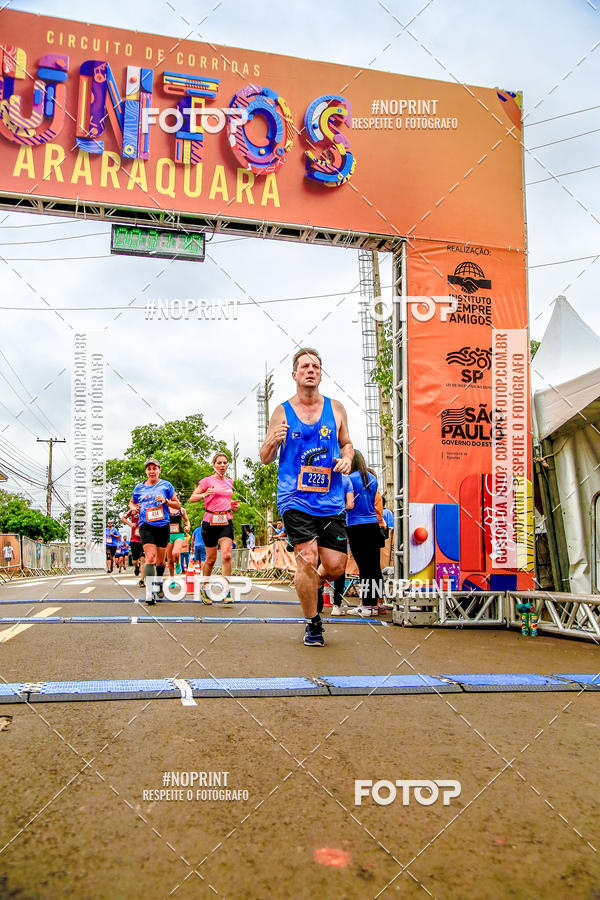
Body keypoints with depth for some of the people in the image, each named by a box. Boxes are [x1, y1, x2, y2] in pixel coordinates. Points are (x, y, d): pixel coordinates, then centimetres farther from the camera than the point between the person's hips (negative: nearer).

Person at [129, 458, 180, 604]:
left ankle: (158, 584, 36)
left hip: (163, 526, 1)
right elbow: (131, 502, 27)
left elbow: (177, 505, 9)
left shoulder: (166, 485, 7)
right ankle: (149, 592, -24)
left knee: (161, 560, 10)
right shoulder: (139, 488, 11)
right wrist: (133, 508, 5)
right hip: (146, 526, -1)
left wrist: (166, 501, -10)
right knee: (150, 557, -19)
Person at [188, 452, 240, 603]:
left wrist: (232, 504, 9)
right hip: (210, 521, -3)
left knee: (226, 555, -16)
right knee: (211, 559, 5)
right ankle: (204, 589, 27)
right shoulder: (208, 481, -1)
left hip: (226, 521, 3)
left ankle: (226, 591, -12)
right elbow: (191, 499, 0)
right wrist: (205, 494, -19)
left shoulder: (229, 482, 14)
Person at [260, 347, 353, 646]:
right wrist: (273, 441, -14)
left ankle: (307, 585, 37)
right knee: (307, 558, -11)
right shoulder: (282, 412, 4)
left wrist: (346, 459, -1)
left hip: (331, 500, 3)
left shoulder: (335, 408, 9)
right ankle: (313, 624, 11)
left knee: (335, 566, 0)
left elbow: (346, 443, 21)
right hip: (295, 499, -2)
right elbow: (265, 459, 7)